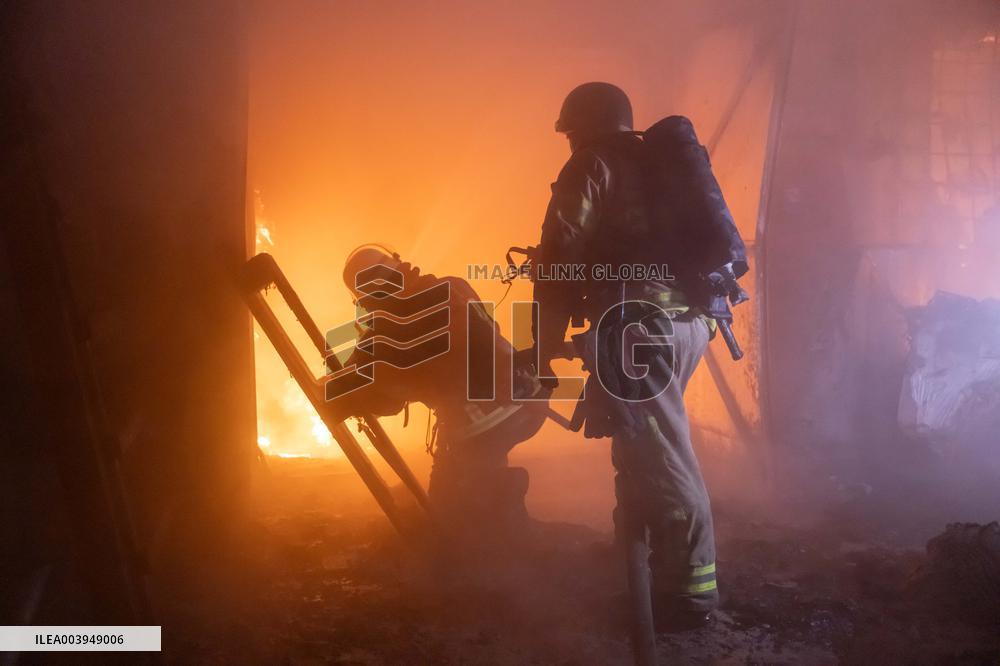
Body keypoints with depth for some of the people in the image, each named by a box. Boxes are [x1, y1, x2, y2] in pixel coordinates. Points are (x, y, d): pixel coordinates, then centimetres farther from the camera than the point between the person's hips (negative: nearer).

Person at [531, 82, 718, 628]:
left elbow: (560, 256, -8)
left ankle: (689, 590, -3)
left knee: (661, 461, -6)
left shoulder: (592, 165, 1)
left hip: (639, 326, -9)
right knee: (647, 446, 22)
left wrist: (543, 351, -7)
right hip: (687, 321, 9)